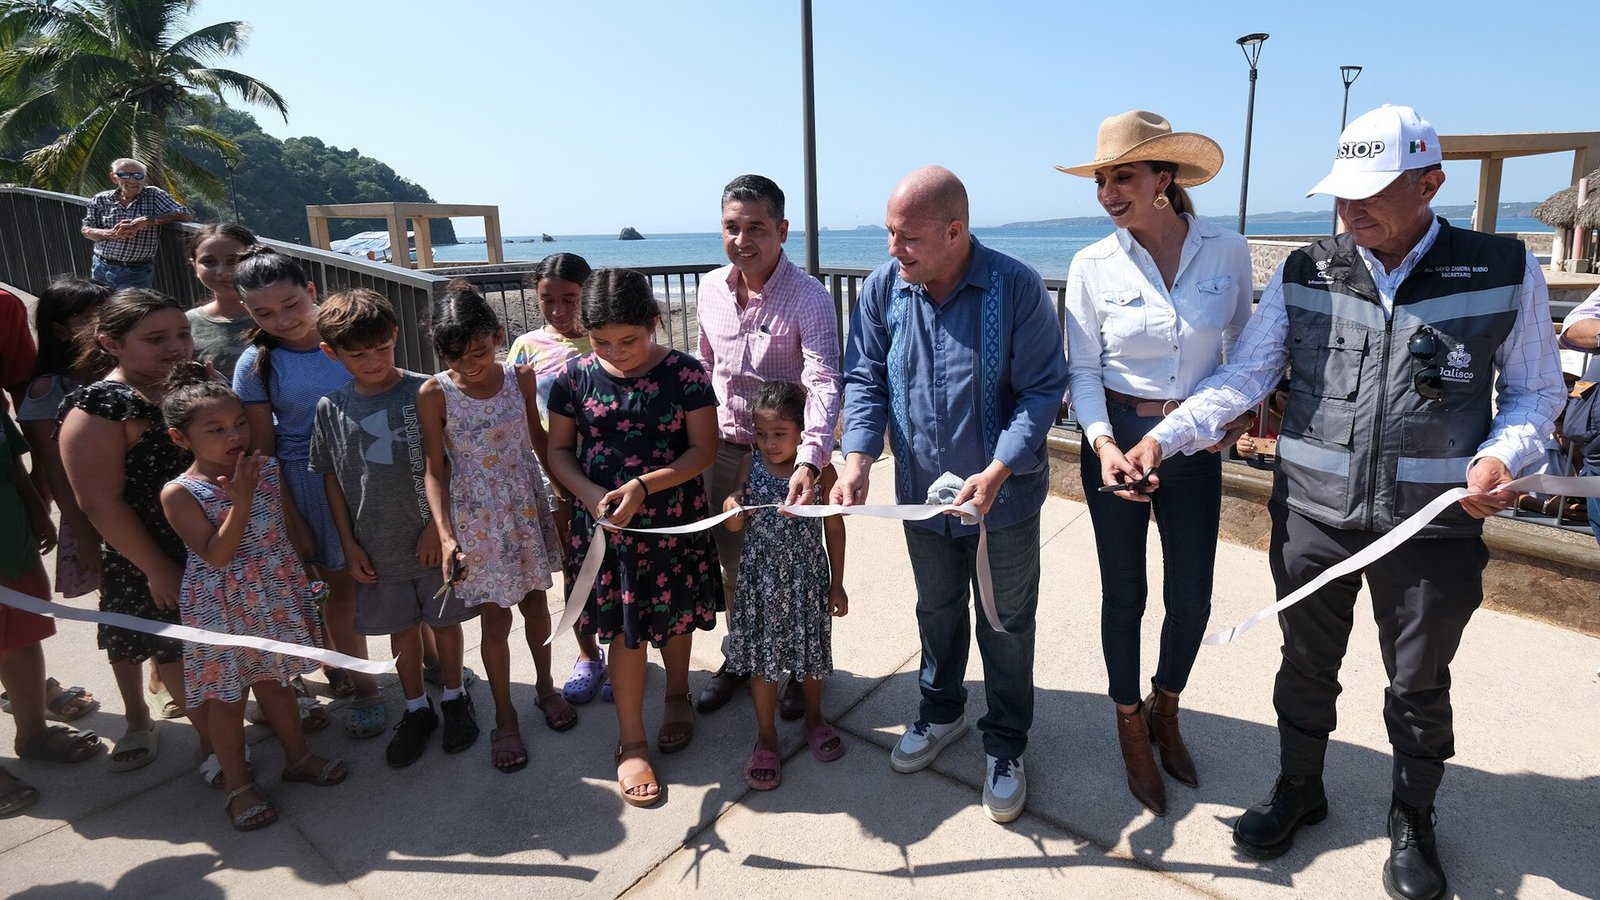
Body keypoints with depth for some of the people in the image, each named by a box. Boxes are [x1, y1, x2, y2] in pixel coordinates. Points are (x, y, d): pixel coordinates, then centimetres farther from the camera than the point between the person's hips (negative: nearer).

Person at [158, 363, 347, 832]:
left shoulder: (266, 469, -3)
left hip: (276, 598, 4)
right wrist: (242, 498, -26)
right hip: (222, 608, -4)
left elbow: (294, 524, 8)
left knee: (276, 680, 21)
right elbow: (216, 555, -22)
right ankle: (238, 784, 26)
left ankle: (297, 756, 38)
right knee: (227, 696, 10)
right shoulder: (180, 493, -17)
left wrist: (308, 575, 9)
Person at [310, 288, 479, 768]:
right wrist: (349, 543, 2)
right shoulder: (331, 408, -3)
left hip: (431, 538, -2)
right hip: (377, 545, 2)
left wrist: (437, 525, -10)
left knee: (444, 620, 13)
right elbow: (331, 478, 4)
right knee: (401, 628, 16)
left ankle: (455, 698, 34)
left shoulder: (423, 392, -11)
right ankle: (416, 709, 34)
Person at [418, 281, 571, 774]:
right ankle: (505, 716, 27)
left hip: (526, 509, 3)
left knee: (535, 603, 18)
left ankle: (545, 685, 42)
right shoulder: (434, 394, -14)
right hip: (476, 520, -2)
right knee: (495, 620, 7)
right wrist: (446, 535, -18)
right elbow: (436, 470, -11)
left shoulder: (520, 377, -7)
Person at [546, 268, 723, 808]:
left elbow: (704, 449, -10)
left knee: (675, 617, 15)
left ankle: (678, 697, 44)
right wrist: (590, 494, -16)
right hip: (604, 522, 1)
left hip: (674, 522, 0)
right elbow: (560, 449, 3)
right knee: (624, 629, 5)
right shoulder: (577, 376, -4)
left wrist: (644, 485, -22)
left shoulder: (685, 373, -10)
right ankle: (631, 743, 21)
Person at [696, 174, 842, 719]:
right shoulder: (711, 289, 0)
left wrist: (809, 461, -43)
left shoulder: (808, 298, -18)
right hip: (724, 450, 5)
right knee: (733, 565, 19)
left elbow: (823, 383, -29)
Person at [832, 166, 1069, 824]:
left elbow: (1043, 389, -16)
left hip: (1003, 497, -3)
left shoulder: (1015, 288, -18)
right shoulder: (883, 288, -8)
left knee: (1006, 625, 12)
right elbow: (866, 380, -5)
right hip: (922, 493, 4)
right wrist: (857, 460, -20)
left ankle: (1005, 744, 33)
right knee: (936, 611, 22)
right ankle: (941, 712, 46)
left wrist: (997, 473, -27)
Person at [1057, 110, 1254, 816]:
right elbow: (1082, 371, -6)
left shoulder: (1227, 252, -4)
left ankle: (1165, 712, 40)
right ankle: (1131, 731, 33)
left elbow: (1240, 346, 10)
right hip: (1117, 440, -1)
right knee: (1125, 594, 10)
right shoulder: (1093, 266, -8)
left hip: (1195, 445, 2)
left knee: (1191, 599, 10)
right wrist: (1105, 444, -20)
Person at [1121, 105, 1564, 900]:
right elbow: (1244, 378, -4)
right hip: (1313, 513, 1)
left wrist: (1502, 454, -17)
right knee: (1306, 664, 17)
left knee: (1418, 683, 16)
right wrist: (1164, 437, -17)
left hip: (1432, 524, -1)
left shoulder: (1504, 272, -5)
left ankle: (1412, 821, 41)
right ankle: (1297, 790, 41)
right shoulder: (1303, 275, -2)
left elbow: (1534, 392, 3)